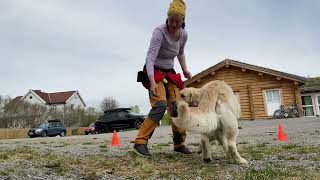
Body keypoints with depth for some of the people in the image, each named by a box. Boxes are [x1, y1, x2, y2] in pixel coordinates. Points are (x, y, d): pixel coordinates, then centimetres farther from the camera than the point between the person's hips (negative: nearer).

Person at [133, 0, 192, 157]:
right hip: (154, 73, -6)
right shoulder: (159, 32, -22)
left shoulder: (184, 35, -1)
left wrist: (185, 70, 8)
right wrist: (152, 82, -46)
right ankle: (140, 142, -20)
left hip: (170, 74, 6)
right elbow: (150, 58, -33)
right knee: (160, 105, -25)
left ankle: (179, 143, 7)